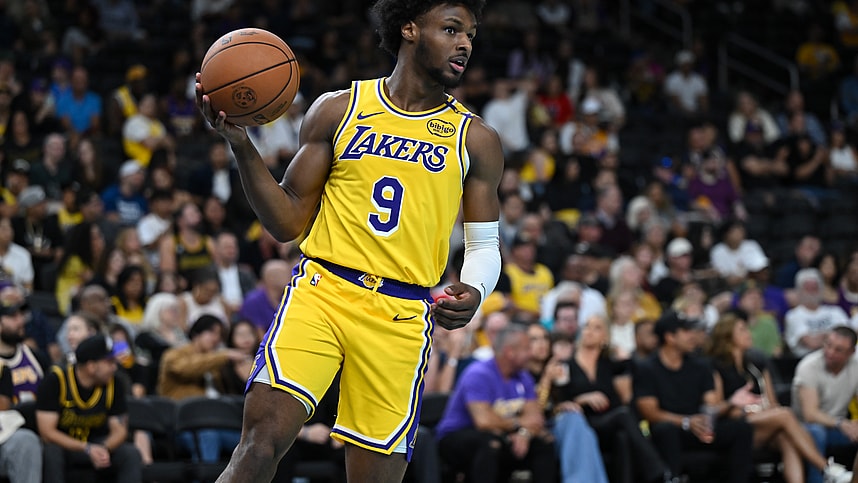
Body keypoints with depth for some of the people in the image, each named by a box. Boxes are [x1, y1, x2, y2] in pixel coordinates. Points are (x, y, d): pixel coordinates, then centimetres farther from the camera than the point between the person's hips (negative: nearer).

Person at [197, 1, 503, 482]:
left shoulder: (476, 140, 11)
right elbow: (289, 222, 10)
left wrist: (473, 293, -10)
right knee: (262, 438, -21)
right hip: (321, 292, -1)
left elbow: (485, 244, 13)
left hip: (402, 317, 1)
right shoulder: (338, 110, 9)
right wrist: (243, 147, -5)